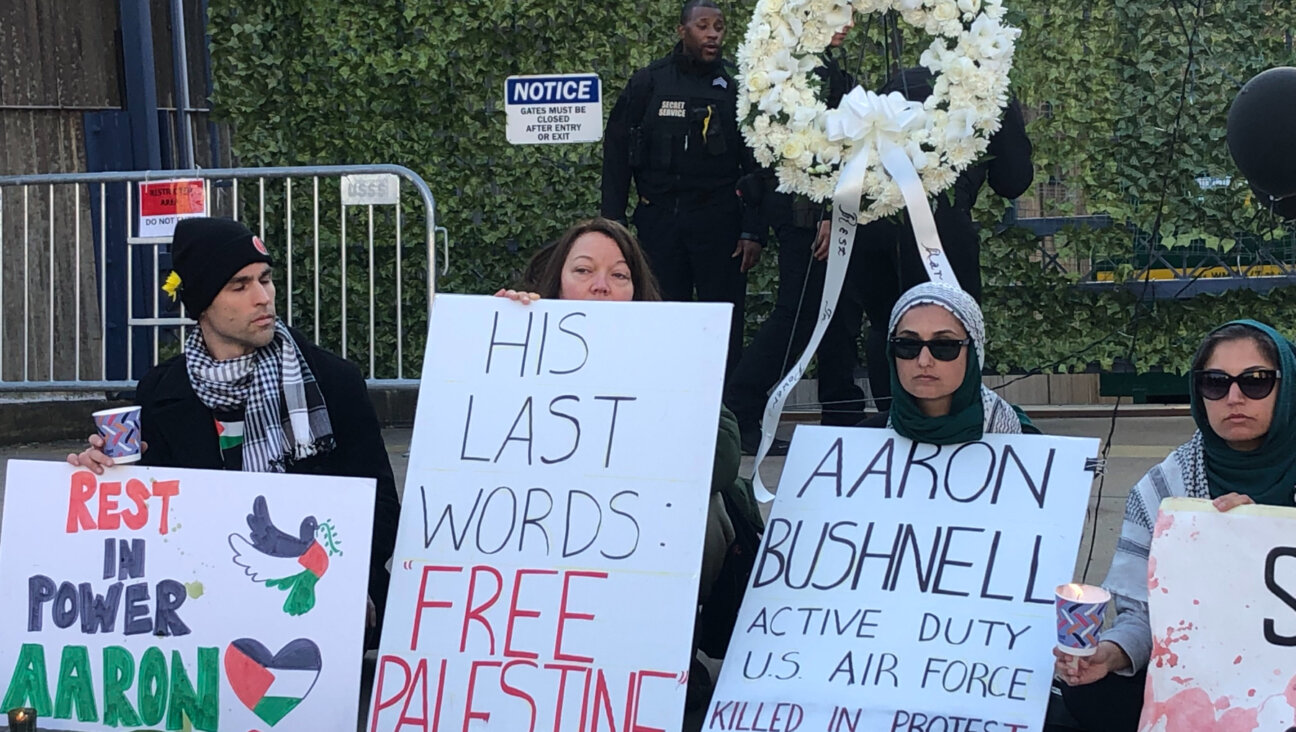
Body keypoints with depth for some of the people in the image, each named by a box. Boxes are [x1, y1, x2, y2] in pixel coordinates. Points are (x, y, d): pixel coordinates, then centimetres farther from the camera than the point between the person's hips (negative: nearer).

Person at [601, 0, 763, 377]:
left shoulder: (734, 89, 5)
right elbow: (617, 151, 6)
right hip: (659, 218, 1)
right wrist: (613, 219, -1)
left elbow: (754, 168, 3)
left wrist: (752, 232, -4)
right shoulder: (649, 82, 5)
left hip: (719, 221, 0)